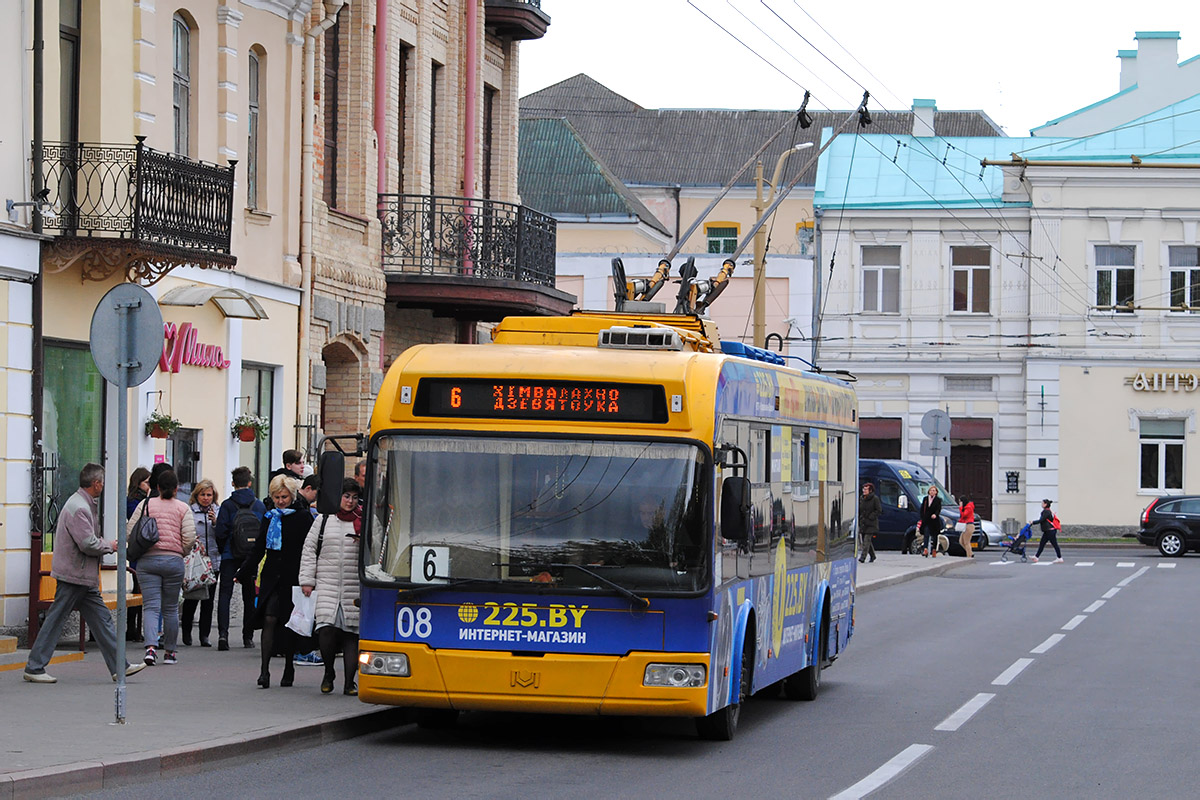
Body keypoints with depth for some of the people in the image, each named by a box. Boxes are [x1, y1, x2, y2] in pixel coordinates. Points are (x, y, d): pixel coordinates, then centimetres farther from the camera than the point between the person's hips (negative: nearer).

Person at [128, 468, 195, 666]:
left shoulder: (146, 505, 3)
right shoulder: (183, 508, 1)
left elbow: (129, 531, 1)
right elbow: (189, 538, -7)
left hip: (147, 561, 0)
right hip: (173, 561, 0)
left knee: (151, 606, -3)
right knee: (170, 608, 12)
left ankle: (151, 646, -23)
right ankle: (170, 651, 19)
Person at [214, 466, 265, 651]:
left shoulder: (227, 505, -7)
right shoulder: (260, 505, 2)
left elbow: (221, 532, -10)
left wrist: (222, 550, 7)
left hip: (230, 555, -2)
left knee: (225, 593, -2)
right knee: (249, 596, 11)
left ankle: (223, 632, -20)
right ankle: (248, 637, 14)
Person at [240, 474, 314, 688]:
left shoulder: (302, 518, -2)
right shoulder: (269, 518, 11)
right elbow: (258, 550, 19)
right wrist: (243, 574, 19)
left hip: (292, 578, -3)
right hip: (271, 578, 3)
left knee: (289, 624, 4)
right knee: (269, 620, -9)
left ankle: (289, 667, 22)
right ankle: (264, 670, -13)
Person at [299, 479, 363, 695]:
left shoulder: (363, 524, 9)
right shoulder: (323, 521, 9)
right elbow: (309, 551, 9)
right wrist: (307, 580, 3)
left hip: (354, 590, 1)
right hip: (326, 587, -1)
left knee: (351, 633, -1)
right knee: (326, 629, -16)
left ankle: (349, 682, 6)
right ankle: (328, 673, 5)